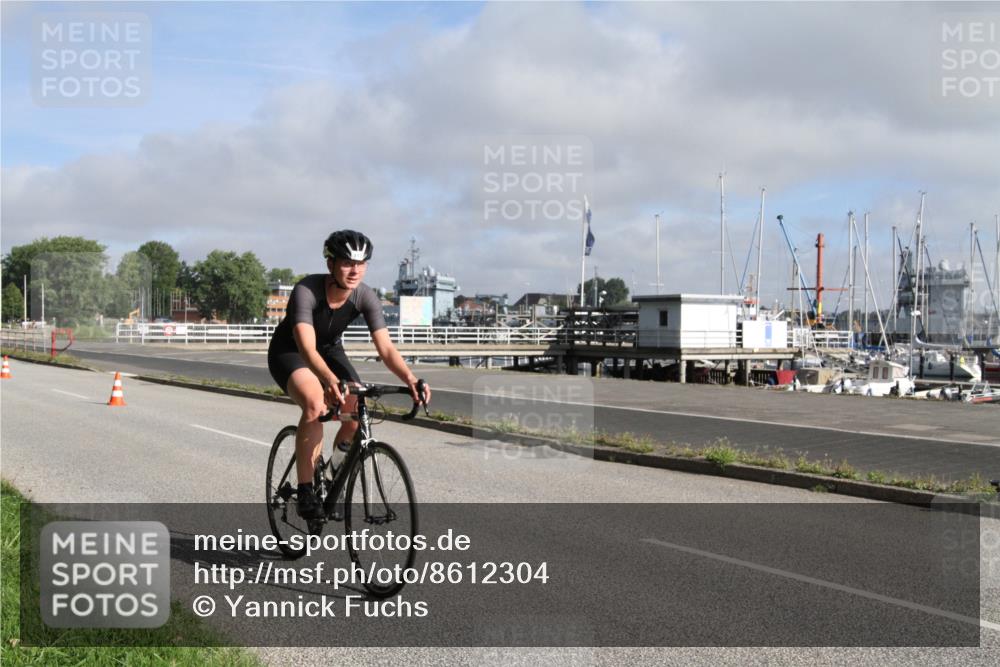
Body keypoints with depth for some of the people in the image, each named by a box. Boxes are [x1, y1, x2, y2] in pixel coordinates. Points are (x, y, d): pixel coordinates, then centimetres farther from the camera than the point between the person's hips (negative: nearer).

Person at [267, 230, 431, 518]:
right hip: (289, 352, -4)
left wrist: (410, 379, -44)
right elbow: (306, 347, -44)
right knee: (316, 404, -34)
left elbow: (386, 348, -26)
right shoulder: (306, 290, -33)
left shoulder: (366, 297, -21)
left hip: (329, 351, 4)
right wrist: (331, 380, -62)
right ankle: (305, 490, -23)